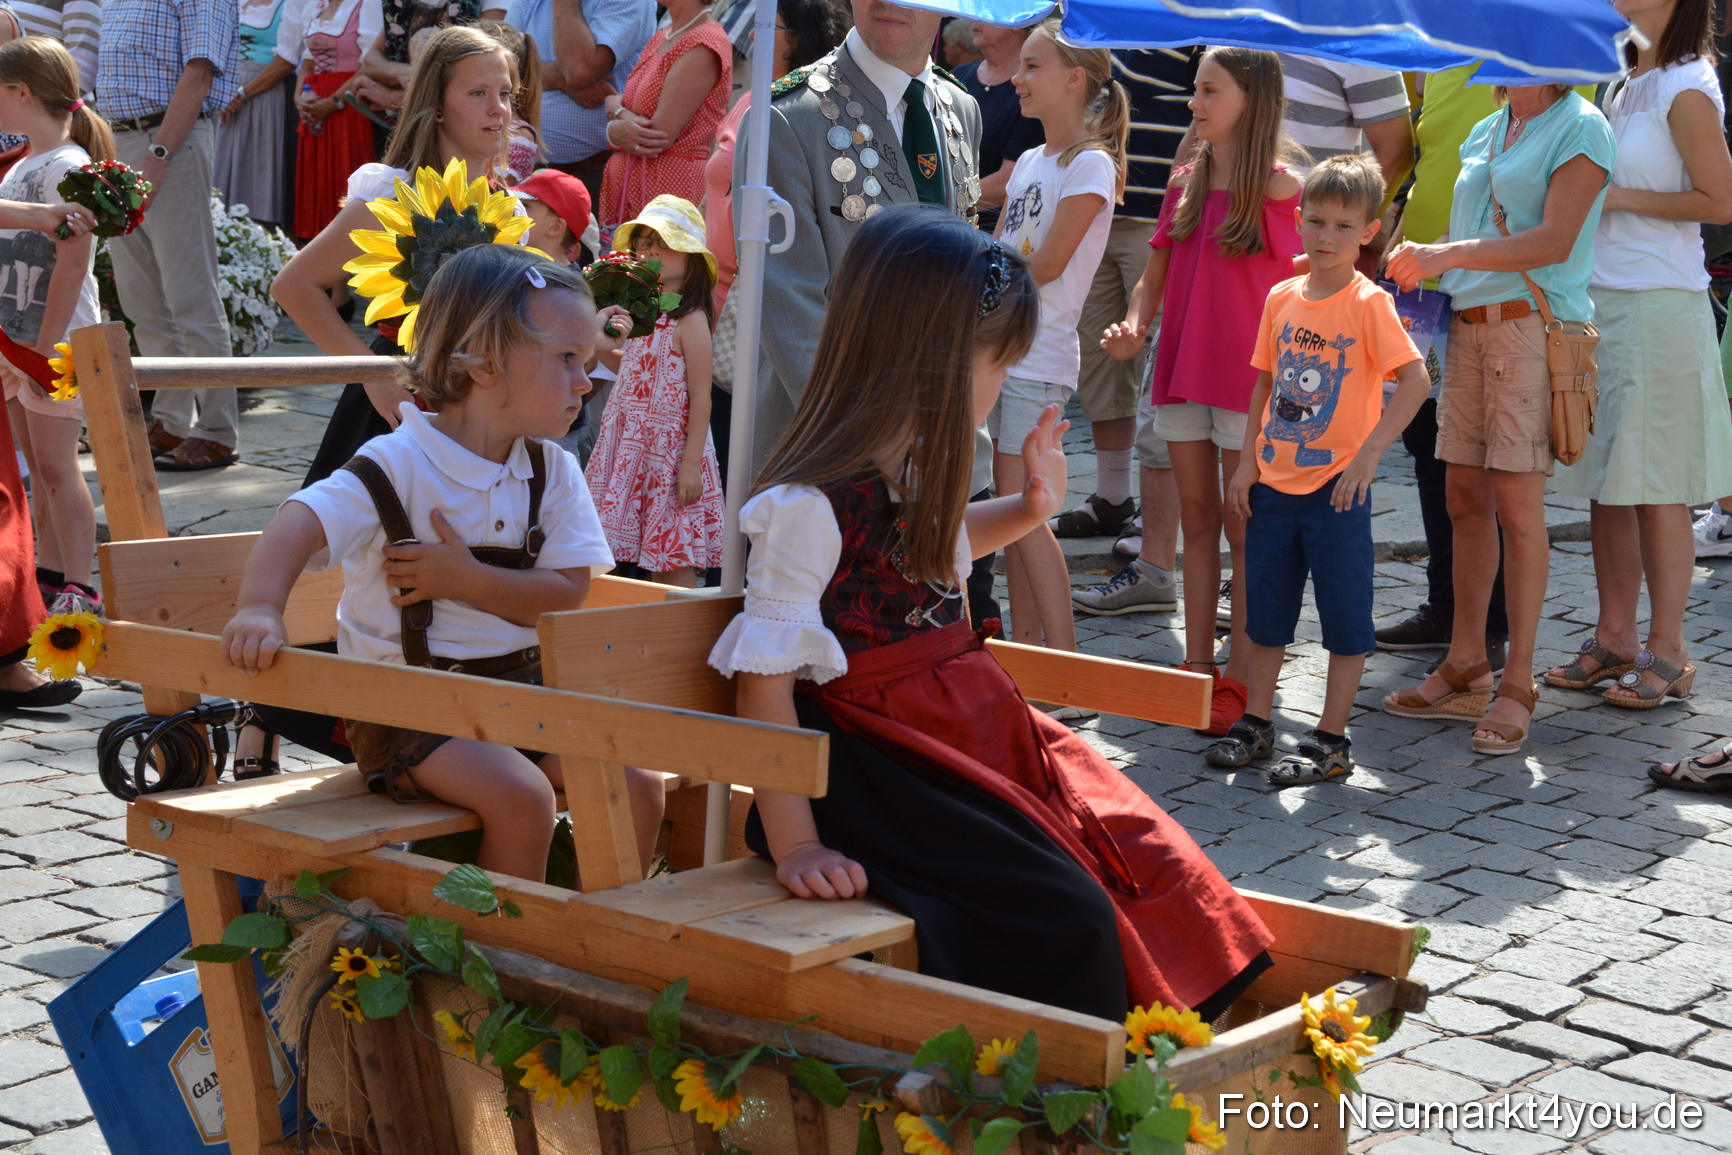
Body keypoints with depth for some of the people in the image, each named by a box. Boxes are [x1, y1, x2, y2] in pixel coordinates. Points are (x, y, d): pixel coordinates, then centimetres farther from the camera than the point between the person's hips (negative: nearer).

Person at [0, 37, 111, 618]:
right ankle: (50, 578, 20)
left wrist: (48, 348, -22)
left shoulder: (68, 166, -14)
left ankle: (80, 590, -3)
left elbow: (72, 263, -20)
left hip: (55, 341, -9)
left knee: (56, 463, -7)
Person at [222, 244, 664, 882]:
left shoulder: (553, 472, 3)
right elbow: (299, 525, -26)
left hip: (519, 683, 6)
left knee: (637, 787, -8)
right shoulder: (397, 467, -14)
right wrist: (259, 609, -45)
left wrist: (466, 580, -19)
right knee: (522, 797, -28)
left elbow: (568, 592, -5)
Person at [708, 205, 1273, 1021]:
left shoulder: (917, 466, 7)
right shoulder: (810, 505, -20)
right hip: (887, 763, -9)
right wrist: (795, 847, -23)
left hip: (978, 725, 9)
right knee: (1065, 925, -19)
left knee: (1149, 863, 1)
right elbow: (762, 678, -20)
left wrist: (1027, 509, 15)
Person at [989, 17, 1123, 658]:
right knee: (1012, 506, 8)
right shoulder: (1029, 162, 16)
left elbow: (1045, 265, -14)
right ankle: (1024, 645, 14)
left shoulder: (1090, 165, -9)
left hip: (1041, 354, -8)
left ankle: (1065, 653, -2)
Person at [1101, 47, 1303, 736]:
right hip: (1181, 371, 5)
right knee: (1196, 519, 11)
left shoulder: (1281, 187, -7)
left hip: (1249, 377, -5)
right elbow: (1154, 277, 12)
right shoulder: (1185, 182, 9)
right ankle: (1197, 666, 18)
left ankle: (1238, 680, 7)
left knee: (1244, 528, 1)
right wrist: (1133, 328, -5)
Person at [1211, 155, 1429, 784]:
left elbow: (1416, 379, -17)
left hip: (1337, 487, -6)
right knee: (1265, 609, 14)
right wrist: (1248, 461, 9)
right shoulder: (1282, 297, 7)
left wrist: (1370, 451, -22)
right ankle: (1256, 724, 26)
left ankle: (1331, 740, 11)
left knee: (1346, 619, 3)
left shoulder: (1369, 302, -10)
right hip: (1275, 482, 6)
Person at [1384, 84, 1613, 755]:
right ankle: (1465, 669, 16)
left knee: (1517, 505, -7)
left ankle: (1517, 683, 0)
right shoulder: (1487, 129, 18)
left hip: (1536, 323, -7)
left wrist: (1450, 255, -19)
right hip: (1469, 322, 7)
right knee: (1465, 497, 7)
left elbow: (1555, 241, -14)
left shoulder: (1580, 128, -4)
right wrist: (1423, 261, 5)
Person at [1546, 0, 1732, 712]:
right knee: (1606, 483, 9)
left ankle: (1667, 654, 5)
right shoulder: (1625, 87, 15)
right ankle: (1615, 639, 18)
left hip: (1658, 306, -8)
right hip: (1600, 303, 8)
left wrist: (1617, 197, -11)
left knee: (1655, 489, -3)